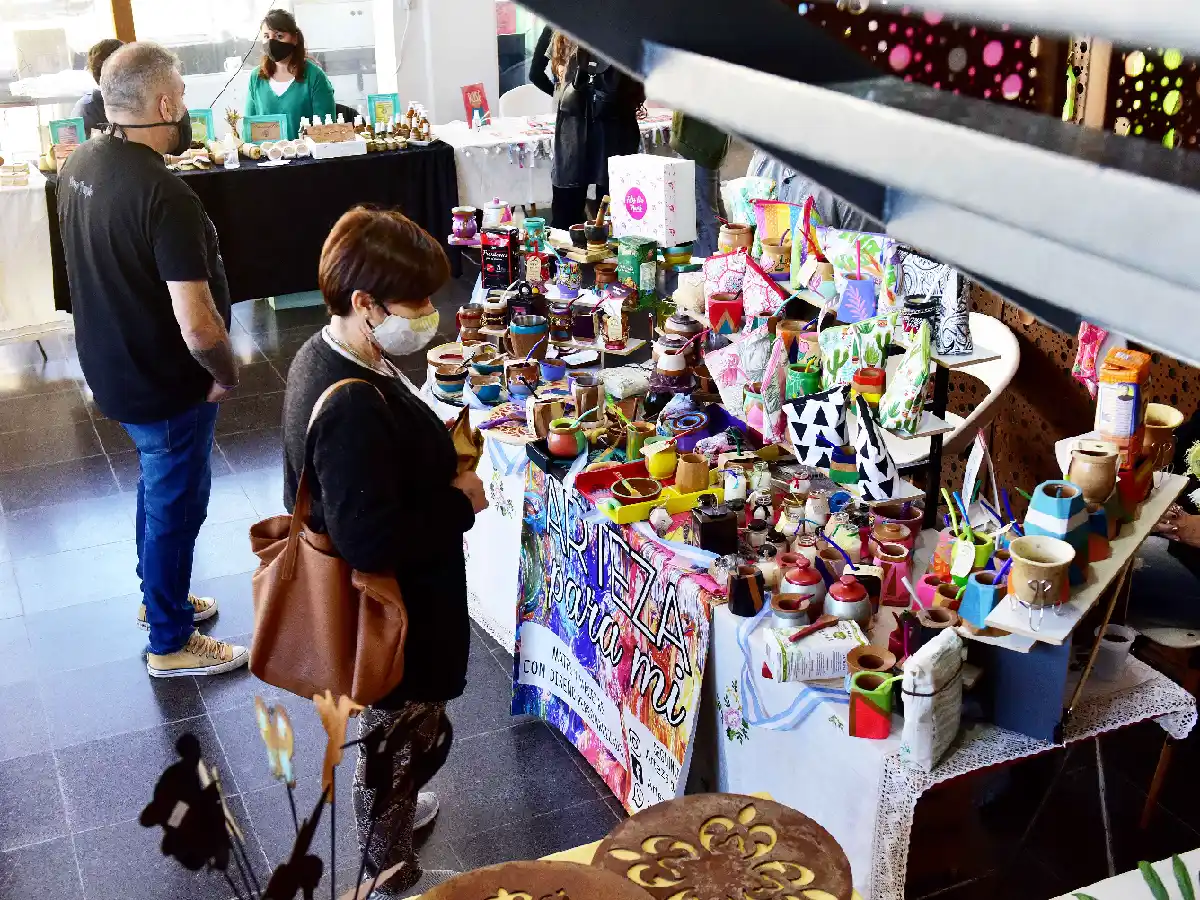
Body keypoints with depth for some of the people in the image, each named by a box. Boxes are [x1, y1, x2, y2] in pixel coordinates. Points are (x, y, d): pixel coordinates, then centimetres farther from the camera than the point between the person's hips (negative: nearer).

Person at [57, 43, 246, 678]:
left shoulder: (79, 166, -2)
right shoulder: (166, 197, -30)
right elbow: (198, 326, -33)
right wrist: (226, 374, -14)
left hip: (109, 366, 9)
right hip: (165, 385, -8)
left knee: (158, 484, 28)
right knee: (176, 504, 10)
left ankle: (159, 597, 47)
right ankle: (170, 644, 27)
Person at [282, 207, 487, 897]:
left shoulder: (325, 354, -2)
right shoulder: (354, 409, -34)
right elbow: (371, 539, -34)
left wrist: (443, 461, 1)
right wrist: (461, 503, -21)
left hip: (371, 602, 9)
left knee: (388, 727, 31)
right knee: (402, 730, 14)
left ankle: (386, 809, 55)